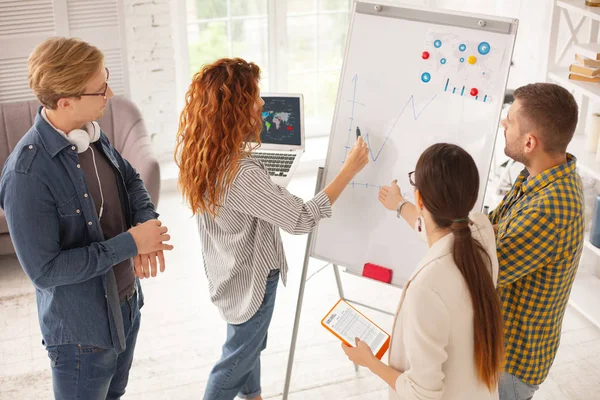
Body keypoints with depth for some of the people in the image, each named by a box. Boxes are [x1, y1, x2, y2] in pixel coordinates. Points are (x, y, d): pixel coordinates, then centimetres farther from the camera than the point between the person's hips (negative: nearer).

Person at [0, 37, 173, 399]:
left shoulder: (91, 133, -5)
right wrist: (130, 243, -25)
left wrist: (147, 224, -12)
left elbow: (130, 179, 10)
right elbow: (44, 270, -27)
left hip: (126, 305, 8)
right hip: (84, 331, -7)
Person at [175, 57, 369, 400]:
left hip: (230, 270, 9)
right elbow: (302, 220, -30)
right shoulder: (242, 175, -37)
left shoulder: (197, 151, -10)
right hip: (251, 279, -9)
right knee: (238, 356, 16)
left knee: (251, 343, 31)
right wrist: (351, 169, -24)